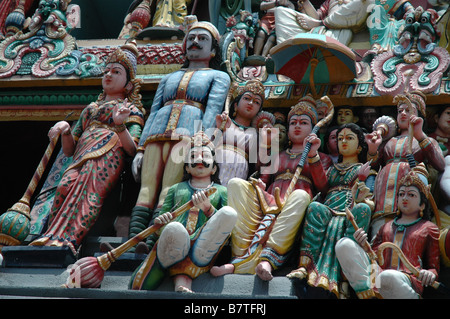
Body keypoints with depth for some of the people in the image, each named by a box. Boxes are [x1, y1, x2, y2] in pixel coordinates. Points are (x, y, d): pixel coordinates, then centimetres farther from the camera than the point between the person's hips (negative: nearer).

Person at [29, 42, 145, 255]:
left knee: (87, 188, -37)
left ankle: (59, 241, -54)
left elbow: (132, 150, 5)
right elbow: (69, 150, 29)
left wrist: (120, 125, -13)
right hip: (81, 157, 4)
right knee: (66, 184, -32)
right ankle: (54, 238, -48)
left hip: (109, 156, -4)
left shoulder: (132, 110, 24)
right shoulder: (90, 109, 37)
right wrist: (65, 130, 8)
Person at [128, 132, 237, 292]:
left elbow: (225, 226, 16)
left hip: (203, 248, 1)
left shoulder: (221, 191, 29)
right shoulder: (176, 189, 34)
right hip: (170, 244, -1)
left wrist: (208, 208, -2)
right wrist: (159, 224, 1)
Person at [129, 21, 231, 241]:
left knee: (168, 192, -20)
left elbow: (212, 111, 2)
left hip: (188, 133, -4)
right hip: (156, 135, 4)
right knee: (146, 190, -13)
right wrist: (140, 149, 10)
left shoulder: (218, 77, 20)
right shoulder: (169, 78, 33)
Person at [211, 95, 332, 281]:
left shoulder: (322, 158, 25)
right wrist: (258, 184, -2)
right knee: (236, 183, -23)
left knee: (301, 195, -38)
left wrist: (312, 155, -3)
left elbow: (322, 186, 6)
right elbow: (262, 182, 22)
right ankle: (240, 255, -38)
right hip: (268, 205, 3)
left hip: (294, 210, -3)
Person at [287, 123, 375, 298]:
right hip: (327, 210, 2)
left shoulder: (365, 170, 25)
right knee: (315, 207, -34)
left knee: (335, 226, -38)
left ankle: (327, 277, -54)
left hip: (350, 212, -2)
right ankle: (304, 265, -47)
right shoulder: (332, 169, 36)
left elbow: (370, 201, 11)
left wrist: (364, 201, -13)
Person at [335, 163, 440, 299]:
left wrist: (430, 274, -10)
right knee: (344, 244, -19)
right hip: (377, 275, 5)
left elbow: (434, 267, 16)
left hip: (409, 279, -5)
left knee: (387, 277, -44)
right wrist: (363, 246, 3)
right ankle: (369, 293, -34)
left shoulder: (429, 228, 22)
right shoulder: (386, 227, 32)